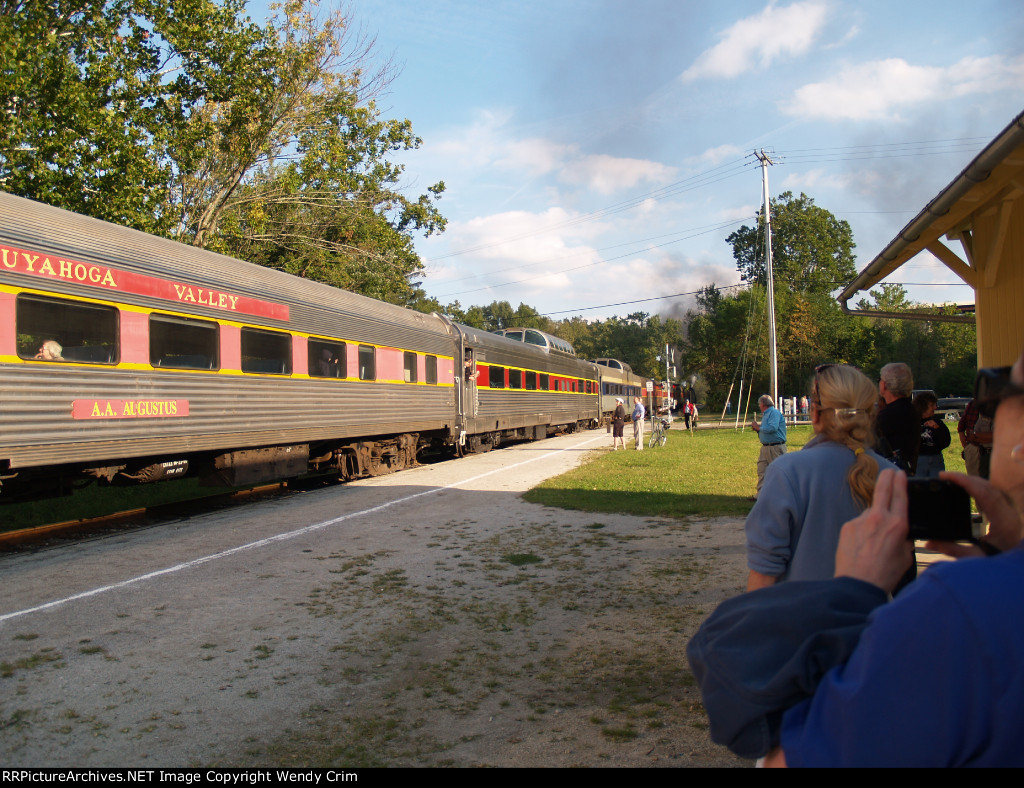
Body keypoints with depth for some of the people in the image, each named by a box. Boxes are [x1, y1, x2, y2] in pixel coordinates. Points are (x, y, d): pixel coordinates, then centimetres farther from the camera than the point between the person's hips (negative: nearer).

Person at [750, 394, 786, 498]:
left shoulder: (774, 413, -11)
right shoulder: (765, 414, 19)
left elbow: (772, 428, -25)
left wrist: (758, 427, -12)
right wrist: (757, 429, 7)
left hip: (776, 447, -10)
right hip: (765, 447, 10)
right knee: (761, 470, 7)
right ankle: (761, 494, 10)